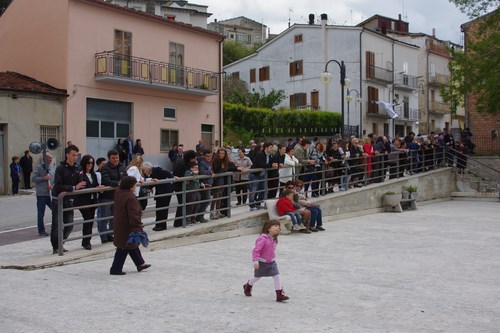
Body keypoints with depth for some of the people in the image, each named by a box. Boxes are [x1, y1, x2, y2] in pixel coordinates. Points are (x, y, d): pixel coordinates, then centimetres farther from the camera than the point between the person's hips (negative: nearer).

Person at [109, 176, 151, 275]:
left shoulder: (118, 193, -1)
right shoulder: (130, 198, -27)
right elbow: (133, 215, -28)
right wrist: (138, 227, -26)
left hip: (119, 225, 10)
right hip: (126, 227, -10)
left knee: (132, 245, 21)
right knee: (124, 248, 2)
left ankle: (140, 263, 34)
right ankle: (116, 269, 10)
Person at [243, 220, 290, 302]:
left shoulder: (274, 239, 2)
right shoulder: (263, 239, -26)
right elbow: (256, 250, -29)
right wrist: (255, 261, -34)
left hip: (271, 262, 6)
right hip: (262, 263, -6)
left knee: (277, 277, -6)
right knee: (257, 277, 14)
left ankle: (279, 295, -2)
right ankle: (247, 286, 45)